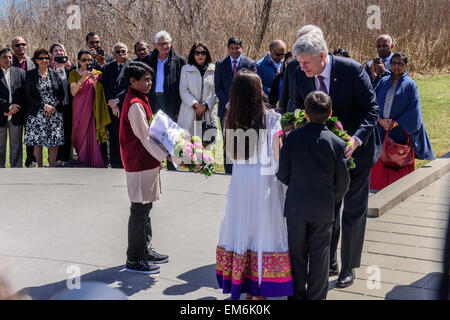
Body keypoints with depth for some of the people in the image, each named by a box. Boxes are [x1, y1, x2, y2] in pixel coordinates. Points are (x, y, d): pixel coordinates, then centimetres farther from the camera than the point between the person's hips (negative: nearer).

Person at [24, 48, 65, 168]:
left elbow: (61, 94, 8)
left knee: (54, 143, -2)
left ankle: (52, 168, 7)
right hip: (37, 114, -1)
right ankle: (40, 168, 11)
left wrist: (54, 107, -8)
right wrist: (44, 106, -12)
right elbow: (28, 96, -2)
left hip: (55, 113, 2)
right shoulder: (30, 75, 2)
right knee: (37, 143, 0)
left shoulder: (55, 73, 8)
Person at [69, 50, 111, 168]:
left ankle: (94, 164, -3)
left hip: (93, 109, 0)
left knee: (93, 135, -7)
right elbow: (73, 92, -7)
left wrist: (94, 79, -19)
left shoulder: (97, 73, 9)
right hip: (79, 110, 0)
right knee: (80, 135, -1)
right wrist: (82, 79, -20)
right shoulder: (74, 73, 7)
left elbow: (100, 92, -3)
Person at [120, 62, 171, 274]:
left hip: (146, 162, 10)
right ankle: (134, 260, 5)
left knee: (145, 208, 17)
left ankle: (144, 250, 29)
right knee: (139, 210, -3)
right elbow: (145, 139, -21)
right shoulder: (135, 105, -19)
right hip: (140, 164, -10)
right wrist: (166, 156, -20)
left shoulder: (140, 101, 13)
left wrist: (161, 154, 13)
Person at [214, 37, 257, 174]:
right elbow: (218, 87, 4)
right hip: (226, 109, 1)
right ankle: (229, 171, 10)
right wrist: (228, 103, -7)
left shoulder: (250, 64, 4)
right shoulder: (220, 64, 7)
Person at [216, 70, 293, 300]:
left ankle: (246, 289, 23)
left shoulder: (230, 120, 1)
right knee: (262, 230, 4)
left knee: (242, 229, 13)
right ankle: (259, 291, 10)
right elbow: (277, 156, -10)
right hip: (264, 182, -4)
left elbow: (231, 155, 10)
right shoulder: (271, 119, -11)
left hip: (239, 180, 4)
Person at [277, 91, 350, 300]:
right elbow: (343, 181, -4)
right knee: (319, 255, 10)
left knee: (297, 253, 13)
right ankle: (316, 296, 18)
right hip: (323, 208, -1)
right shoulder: (337, 143, -9)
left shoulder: (292, 138, -8)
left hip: (295, 206, 1)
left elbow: (282, 174, -4)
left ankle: (297, 294, 23)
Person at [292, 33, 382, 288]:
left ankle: (349, 267, 22)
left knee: (354, 210, 7)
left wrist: (356, 139, -34)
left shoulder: (352, 70, -22)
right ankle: (329, 263, 29)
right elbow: (300, 111, 5)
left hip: (356, 149, -4)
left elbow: (372, 109, -19)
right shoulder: (302, 76, -9)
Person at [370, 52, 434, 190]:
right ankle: (382, 186, 15)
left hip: (400, 131, -3)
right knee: (380, 162, 4)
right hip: (381, 128, 3)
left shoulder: (410, 85, -2)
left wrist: (395, 123, -14)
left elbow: (413, 110, -8)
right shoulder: (383, 82, 8)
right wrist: (381, 120, -9)